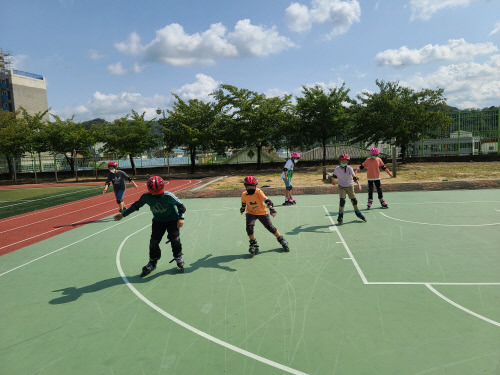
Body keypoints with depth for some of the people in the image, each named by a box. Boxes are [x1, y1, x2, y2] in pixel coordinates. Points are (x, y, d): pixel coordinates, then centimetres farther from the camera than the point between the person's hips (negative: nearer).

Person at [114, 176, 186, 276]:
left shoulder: (168, 196, -27)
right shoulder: (146, 197, -17)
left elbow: (180, 205, -14)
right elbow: (136, 205, 0)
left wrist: (181, 218, -21)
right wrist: (123, 214, 7)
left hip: (172, 220, -3)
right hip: (158, 221, 3)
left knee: (175, 239, -13)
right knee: (153, 241, -2)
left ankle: (178, 258, 13)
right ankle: (152, 262, 18)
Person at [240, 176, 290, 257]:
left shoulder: (259, 192, -24)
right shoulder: (244, 195, -12)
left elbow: (267, 200, -36)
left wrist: (271, 208, -51)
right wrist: (242, 209, 27)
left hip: (262, 213, -2)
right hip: (250, 213, 2)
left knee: (270, 227, -2)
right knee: (249, 227, -20)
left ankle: (282, 241, 20)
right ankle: (253, 245, 0)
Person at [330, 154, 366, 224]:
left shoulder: (349, 168, -20)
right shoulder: (337, 168, -13)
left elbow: (354, 177, -32)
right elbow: (334, 175, 10)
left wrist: (359, 185, -44)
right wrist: (333, 181, 25)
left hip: (350, 186, 0)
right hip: (341, 187, 0)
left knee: (354, 200, 8)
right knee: (342, 201, -16)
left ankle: (358, 213, 33)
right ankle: (340, 216, -5)